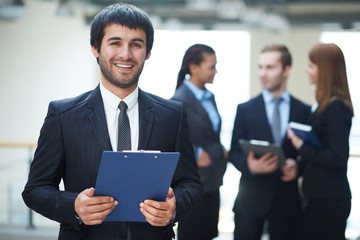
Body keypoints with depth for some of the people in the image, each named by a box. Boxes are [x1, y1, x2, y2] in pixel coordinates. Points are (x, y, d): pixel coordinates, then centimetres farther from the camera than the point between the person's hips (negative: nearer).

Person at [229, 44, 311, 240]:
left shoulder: (304, 111, 5)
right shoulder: (245, 109, 4)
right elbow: (234, 153, 2)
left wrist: (297, 167, -15)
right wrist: (250, 165, -19)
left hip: (287, 200, 1)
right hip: (251, 199, 0)